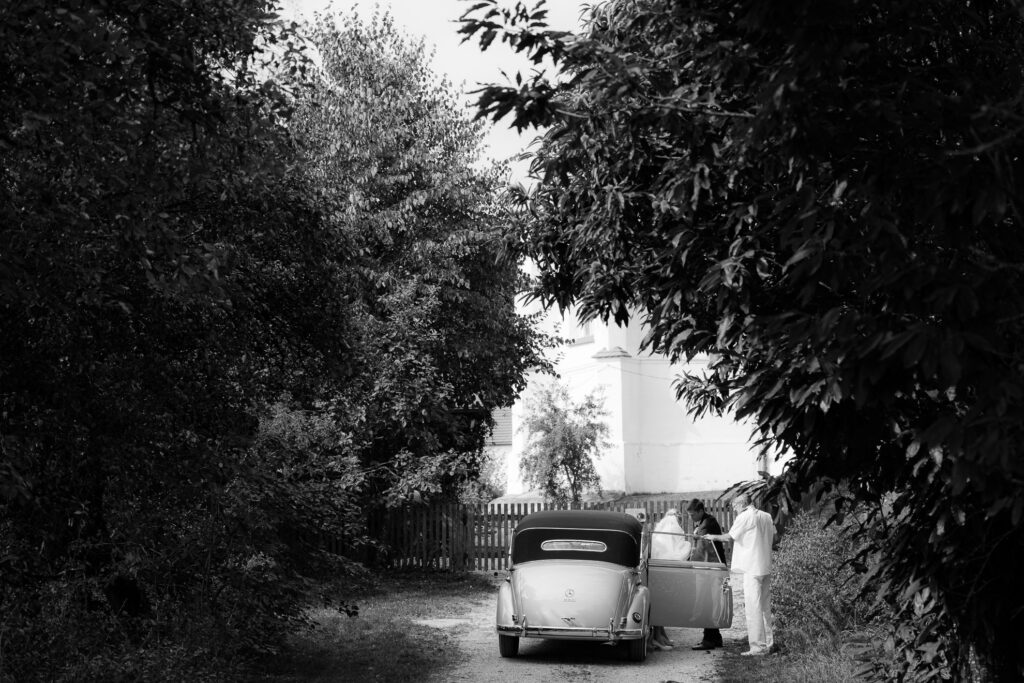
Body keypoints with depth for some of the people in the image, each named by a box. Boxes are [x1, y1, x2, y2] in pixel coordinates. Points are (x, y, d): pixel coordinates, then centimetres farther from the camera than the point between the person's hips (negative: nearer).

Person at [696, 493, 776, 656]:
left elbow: (729, 537, -9)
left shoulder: (744, 517, -10)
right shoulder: (766, 516, 12)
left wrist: (713, 537, 6)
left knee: (753, 607, -5)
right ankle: (768, 643, 19)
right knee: (765, 606, 15)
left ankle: (758, 647, -6)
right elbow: (773, 537, 20)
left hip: (752, 568, -8)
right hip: (766, 567, 8)